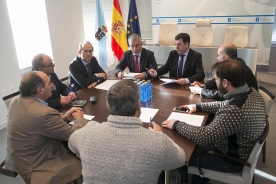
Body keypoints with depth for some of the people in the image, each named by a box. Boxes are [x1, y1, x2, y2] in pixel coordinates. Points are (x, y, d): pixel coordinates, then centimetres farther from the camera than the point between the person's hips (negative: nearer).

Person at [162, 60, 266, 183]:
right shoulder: (251, 93, -9)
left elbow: (202, 136, -34)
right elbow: (225, 105, 10)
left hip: (233, 159, -8)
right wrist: (198, 106, 5)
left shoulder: (235, 111, -39)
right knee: (193, 146, 19)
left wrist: (176, 124, -20)